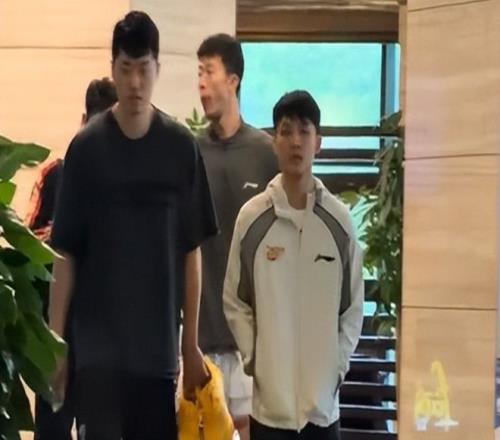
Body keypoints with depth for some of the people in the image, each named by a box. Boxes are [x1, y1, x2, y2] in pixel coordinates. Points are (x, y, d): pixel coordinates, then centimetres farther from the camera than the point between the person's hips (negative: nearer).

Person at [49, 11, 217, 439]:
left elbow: (191, 252, 5)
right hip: (98, 343, -1)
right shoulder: (86, 147, -4)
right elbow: (65, 254, 0)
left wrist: (191, 342, 5)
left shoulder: (183, 147, 0)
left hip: (160, 343, 2)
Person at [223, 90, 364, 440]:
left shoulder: (340, 220, 0)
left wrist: (337, 366, -1)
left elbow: (353, 305, 7)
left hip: (323, 402, 1)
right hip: (270, 401, -1)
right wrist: (254, 361, -3)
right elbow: (235, 302, 5)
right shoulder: (252, 218, -3)